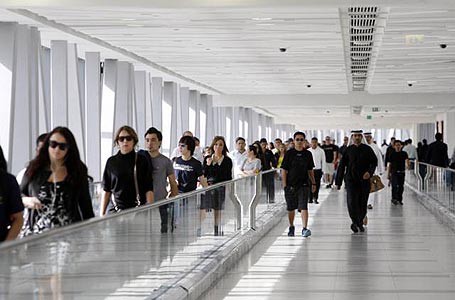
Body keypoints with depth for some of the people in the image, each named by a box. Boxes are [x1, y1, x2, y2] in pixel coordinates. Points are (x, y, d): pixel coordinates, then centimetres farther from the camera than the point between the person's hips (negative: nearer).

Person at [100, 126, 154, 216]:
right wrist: (102, 214, 7)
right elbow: (106, 191, 12)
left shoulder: (142, 161, 5)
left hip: (137, 211, -1)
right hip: (115, 210, 1)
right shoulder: (111, 162, 10)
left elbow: (148, 190, 3)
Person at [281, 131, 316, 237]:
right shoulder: (289, 153, -1)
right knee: (291, 208, 11)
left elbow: (310, 170, 14)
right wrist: (284, 185, -8)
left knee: (303, 207, -11)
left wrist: (313, 183, 12)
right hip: (291, 185, 0)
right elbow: (284, 170, -2)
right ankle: (291, 227, 30)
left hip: (304, 185, 0)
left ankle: (305, 228, -15)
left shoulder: (307, 154, 6)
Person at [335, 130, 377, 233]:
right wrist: (338, 182, 4)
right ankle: (355, 222, -7)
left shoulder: (367, 149, 5)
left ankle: (360, 223, 21)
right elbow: (341, 166, 7)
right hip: (351, 180, -1)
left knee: (363, 203, 6)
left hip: (364, 180, 1)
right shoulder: (348, 150, 5)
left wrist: (369, 172, -15)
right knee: (352, 202, -14)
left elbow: (374, 162, 6)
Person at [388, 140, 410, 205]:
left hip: (402, 172, 1)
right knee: (395, 186, -12)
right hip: (394, 172, -1)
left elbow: (407, 159, -14)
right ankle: (394, 198, -6)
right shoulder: (392, 154, 3)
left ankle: (399, 199, 17)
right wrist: (388, 174, 5)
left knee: (401, 187, 6)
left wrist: (407, 165, -37)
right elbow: (389, 164, 7)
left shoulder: (404, 153, 3)